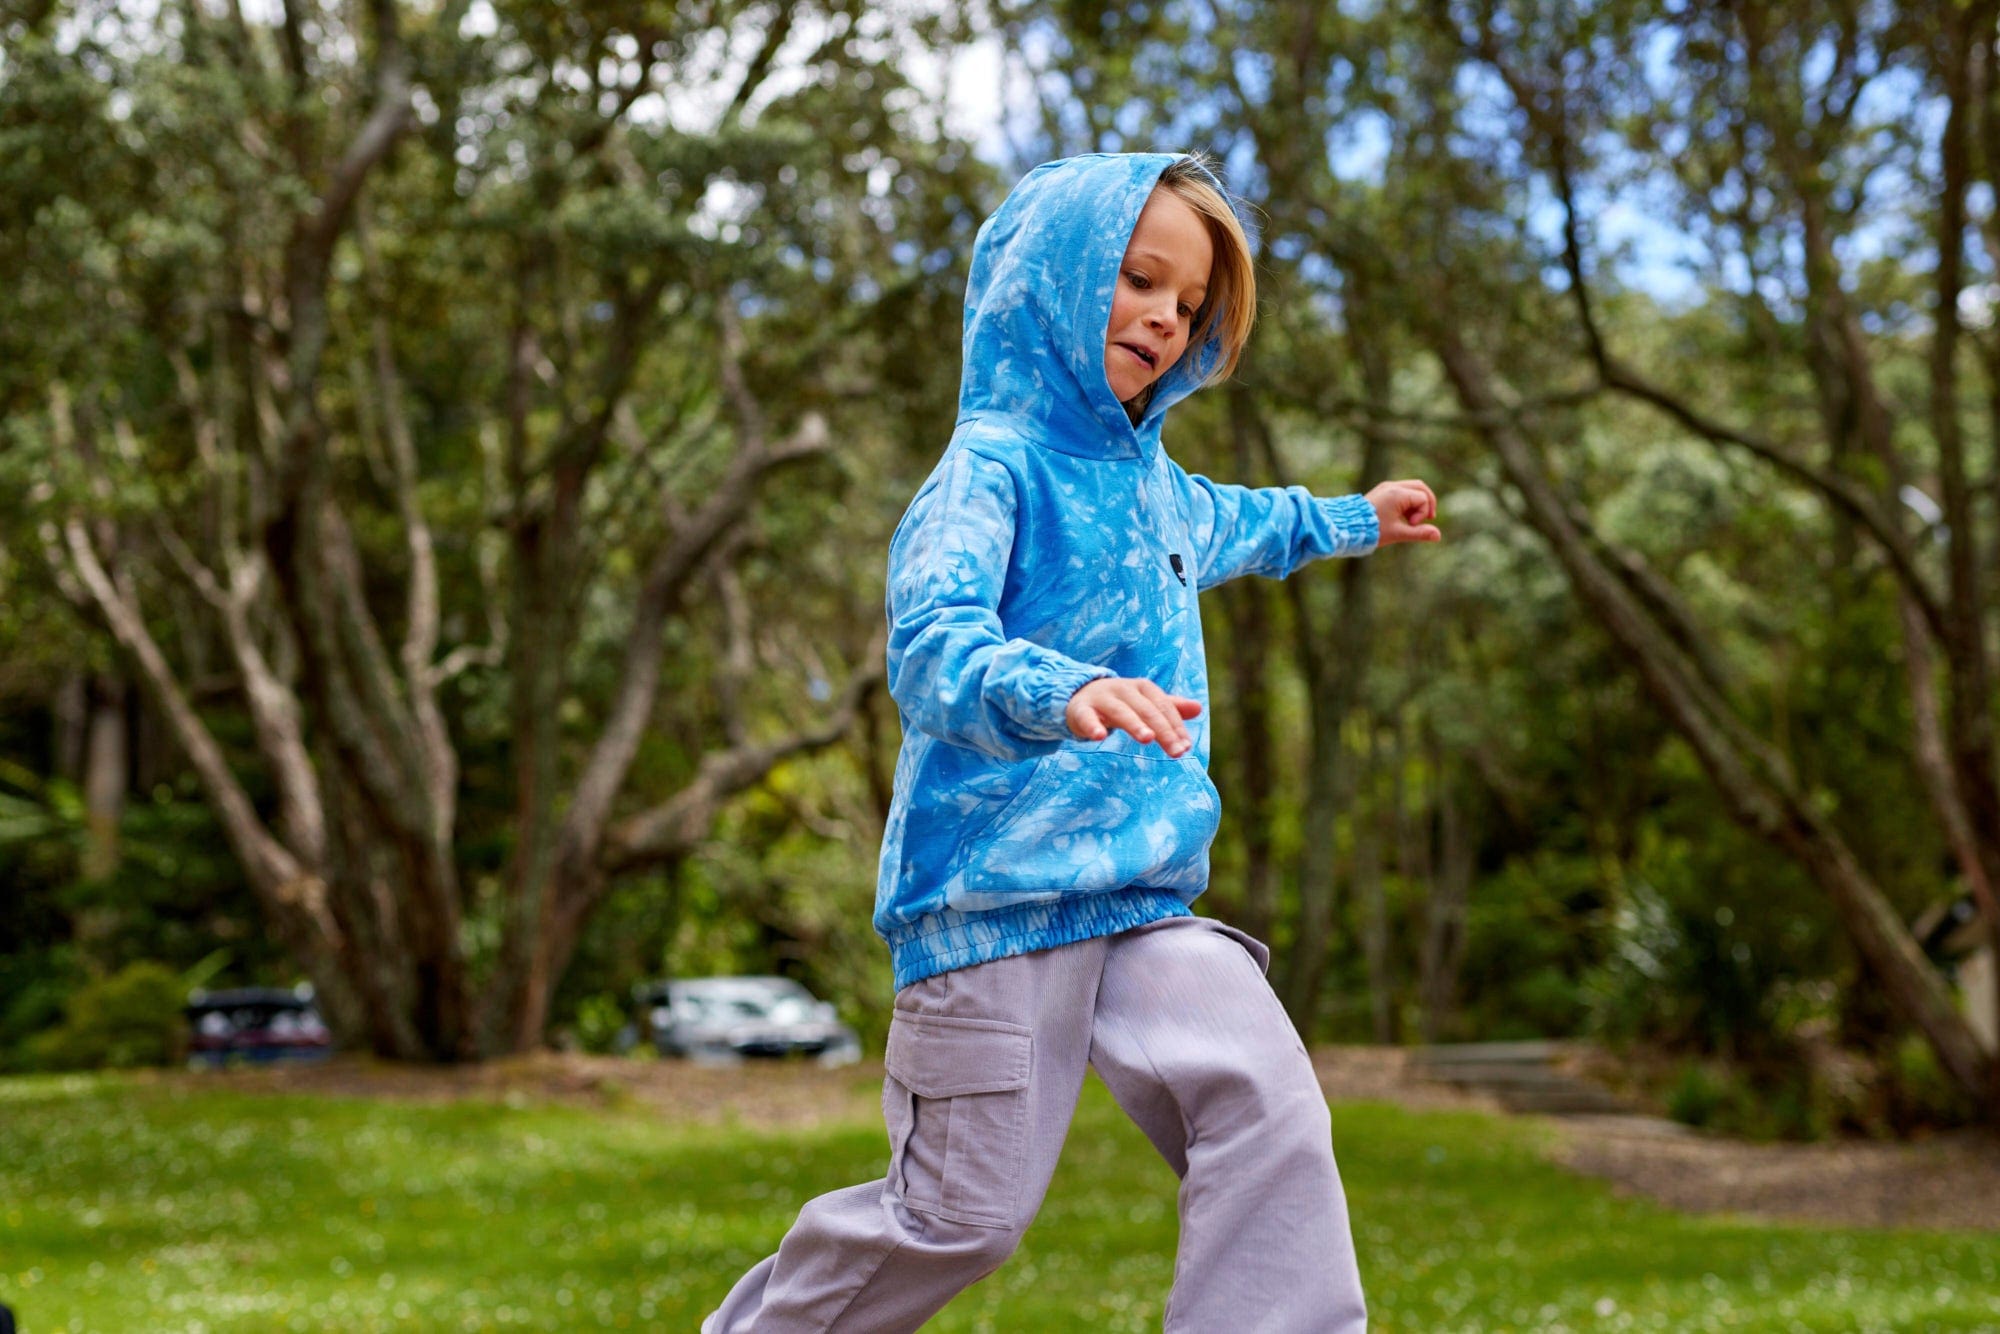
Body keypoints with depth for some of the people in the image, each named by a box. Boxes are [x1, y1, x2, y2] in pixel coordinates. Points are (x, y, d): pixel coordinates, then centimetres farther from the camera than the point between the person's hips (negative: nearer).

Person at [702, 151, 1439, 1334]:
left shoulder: (1151, 477, 15)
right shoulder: (996, 465, -11)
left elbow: (1228, 526, 42)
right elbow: (931, 645, -29)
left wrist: (1351, 520, 56)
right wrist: (1059, 692, -49)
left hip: (1142, 899, 7)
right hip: (994, 894, -7)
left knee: (1271, 1111, -14)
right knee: (964, 1212, -2)